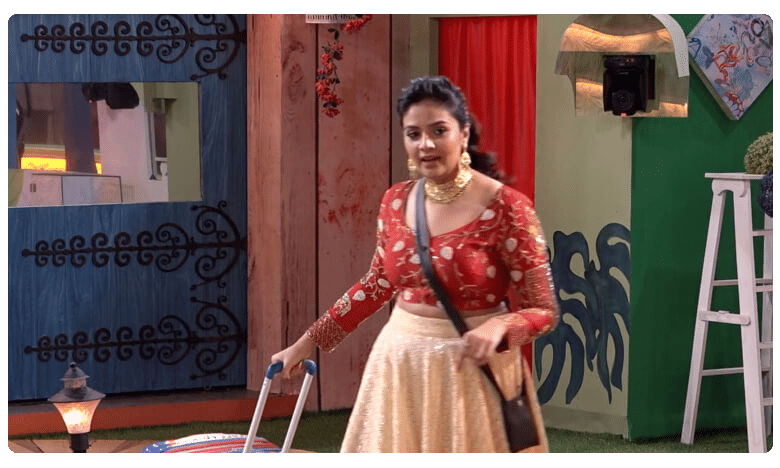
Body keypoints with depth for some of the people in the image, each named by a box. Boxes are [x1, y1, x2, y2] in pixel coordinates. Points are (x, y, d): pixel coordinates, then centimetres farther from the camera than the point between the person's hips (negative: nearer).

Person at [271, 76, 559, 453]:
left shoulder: (506, 208, -15)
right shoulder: (396, 201, 2)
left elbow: (543, 311, -12)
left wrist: (498, 325, -33)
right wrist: (308, 342, 16)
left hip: (470, 369, -5)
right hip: (399, 365, 5)